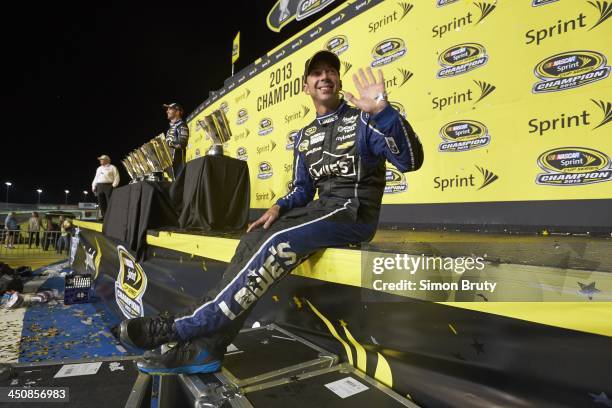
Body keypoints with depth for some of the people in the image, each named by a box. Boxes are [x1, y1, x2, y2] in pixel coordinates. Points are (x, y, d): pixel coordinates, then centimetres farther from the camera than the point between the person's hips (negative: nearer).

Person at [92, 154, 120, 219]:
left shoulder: (112, 168, 4)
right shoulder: (99, 168, 25)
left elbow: (116, 177, -3)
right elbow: (96, 178, 26)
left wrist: (114, 185, -13)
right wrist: (94, 186, 16)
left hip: (108, 186, -7)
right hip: (99, 186, 7)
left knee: (109, 202, -10)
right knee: (101, 202, 3)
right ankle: (104, 216, 8)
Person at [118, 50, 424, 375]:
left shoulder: (363, 119, -1)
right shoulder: (304, 137, 16)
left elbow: (410, 161, -15)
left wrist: (382, 110, -28)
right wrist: (279, 208, -4)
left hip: (355, 211, -6)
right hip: (321, 208, 6)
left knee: (278, 243, -29)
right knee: (254, 240, -17)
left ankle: (186, 326, -21)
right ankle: (204, 348, -17)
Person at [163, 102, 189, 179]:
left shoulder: (182, 126, -5)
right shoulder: (171, 127, 23)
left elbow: (182, 143, -17)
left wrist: (169, 143, -18)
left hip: (179, 160, -9)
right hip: (170, 160, 9)